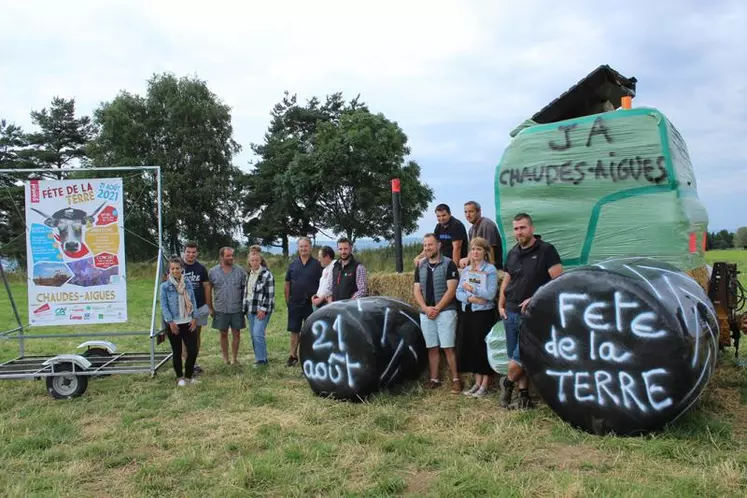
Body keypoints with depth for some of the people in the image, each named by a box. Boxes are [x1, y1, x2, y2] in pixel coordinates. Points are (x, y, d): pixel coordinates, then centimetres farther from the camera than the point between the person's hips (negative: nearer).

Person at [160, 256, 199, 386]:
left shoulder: (188, 284, 3)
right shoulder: (165, 286, -7)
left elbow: (193, 301, 5)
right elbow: (164, 306, -8)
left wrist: (194, 318, -2)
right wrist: (171, 322, -13)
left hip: (188, 322, 3)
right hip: (174, 324, -3)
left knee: (193, 350, 1)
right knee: (177, 351, 8)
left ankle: (189, 375, 20)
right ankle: (180, 377, 23)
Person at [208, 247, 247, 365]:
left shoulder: (240, 271, -1)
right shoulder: (213, 272, 0)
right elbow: (209, 290, 5)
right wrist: (210, 308, 2)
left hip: (237, 309, 0)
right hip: (221, 310, 0)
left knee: (236, 334, 7)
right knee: (223, 334, 10)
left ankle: (235, 358, 19)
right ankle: (225, 358, 23)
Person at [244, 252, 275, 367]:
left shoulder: (267, 274, -11)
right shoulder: (248, 274, 11)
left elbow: (270, 294, -14)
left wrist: (263, 309, -17)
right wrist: (245, 308, 16)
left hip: (262, 310, -7)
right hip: (250, 310, 7)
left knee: (258, 334, -13)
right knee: (253, 335, 10)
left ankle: (261, 359, 0)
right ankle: (260, 357, 21)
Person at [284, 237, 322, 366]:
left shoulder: (316, 264, -2)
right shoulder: (293, 264, 6)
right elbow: (287, 283, 10)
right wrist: (287, 299, 5)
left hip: (311, 303, -2)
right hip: (295, 303, 3)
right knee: (294, 330, 8)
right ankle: (293, 355, 18)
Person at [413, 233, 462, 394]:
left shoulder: (448, 264, -5)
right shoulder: (420, 266, 11)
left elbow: (451, 289, -11)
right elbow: (417, 290, 7)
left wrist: (437, 308, -14)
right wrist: (426, 308, -8)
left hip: (445, 312, -5)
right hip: (426, 313, 5)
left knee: (448, 347, -6)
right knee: (432, 348, 9)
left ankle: (455, 380, 1)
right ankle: (434, 379, 16)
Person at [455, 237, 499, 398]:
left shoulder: (490, 270, -6)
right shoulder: (466, 270, 11)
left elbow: (491, 294, -15)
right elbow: (458, 293, 5)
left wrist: (473, 289, -21)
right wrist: (470, 298, -13)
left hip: (484, 314, -6)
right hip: (468, 313, 6)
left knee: (483, 348, -3)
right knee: (470, 347, 8)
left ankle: (484, 385, 6)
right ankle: (477, 383, 19)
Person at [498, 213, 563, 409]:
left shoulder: (546, 250, -7)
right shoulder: (513, 253, 12)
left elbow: (558, 281, -12)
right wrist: (501, 305, 11)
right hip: (511, 313, 6)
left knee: (520, 355, -10)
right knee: (515, 356, 8)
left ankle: (507, 382, 15)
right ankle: (523, 394, 19)